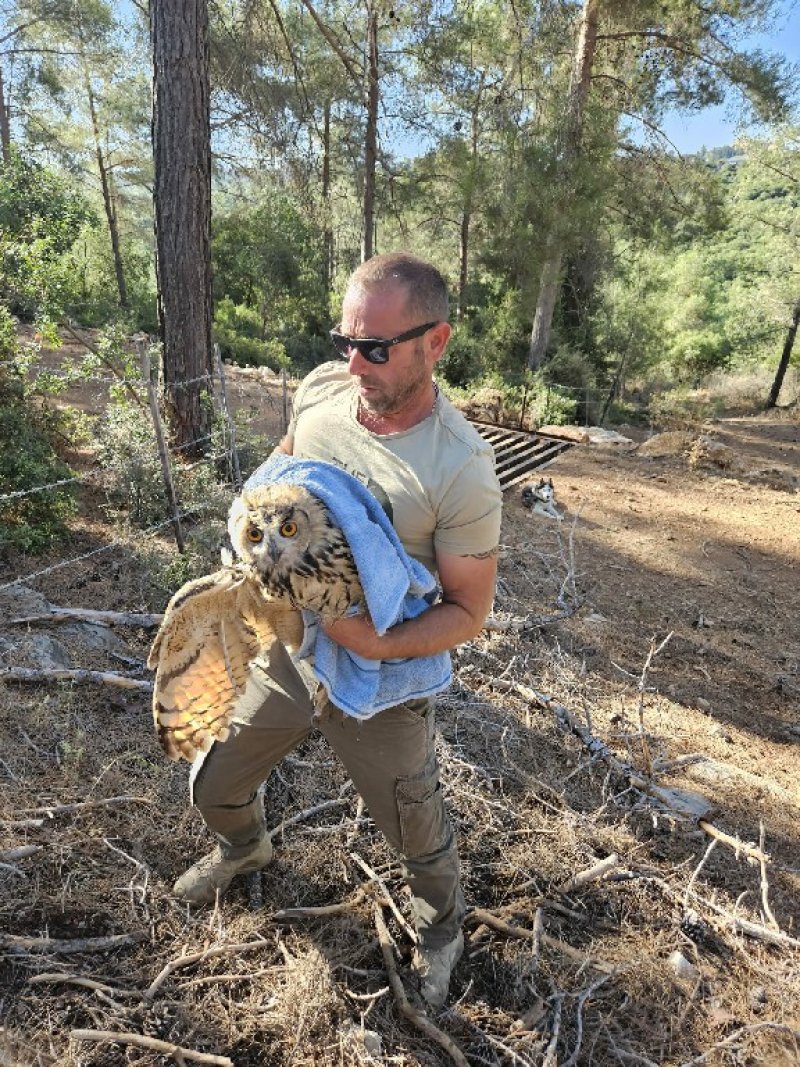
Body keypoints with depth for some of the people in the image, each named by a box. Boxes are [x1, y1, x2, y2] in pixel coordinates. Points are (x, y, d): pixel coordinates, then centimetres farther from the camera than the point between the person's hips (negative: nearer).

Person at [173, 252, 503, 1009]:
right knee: (213, 789, 24)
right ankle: (244, 848, 61)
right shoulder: (320, 389, -10)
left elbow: (467, 611, -16)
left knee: (418, 835, 17)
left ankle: (440, 930, 53)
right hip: (278, 652, 5)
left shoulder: (461, 469, -26)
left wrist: (380, 645, -30)